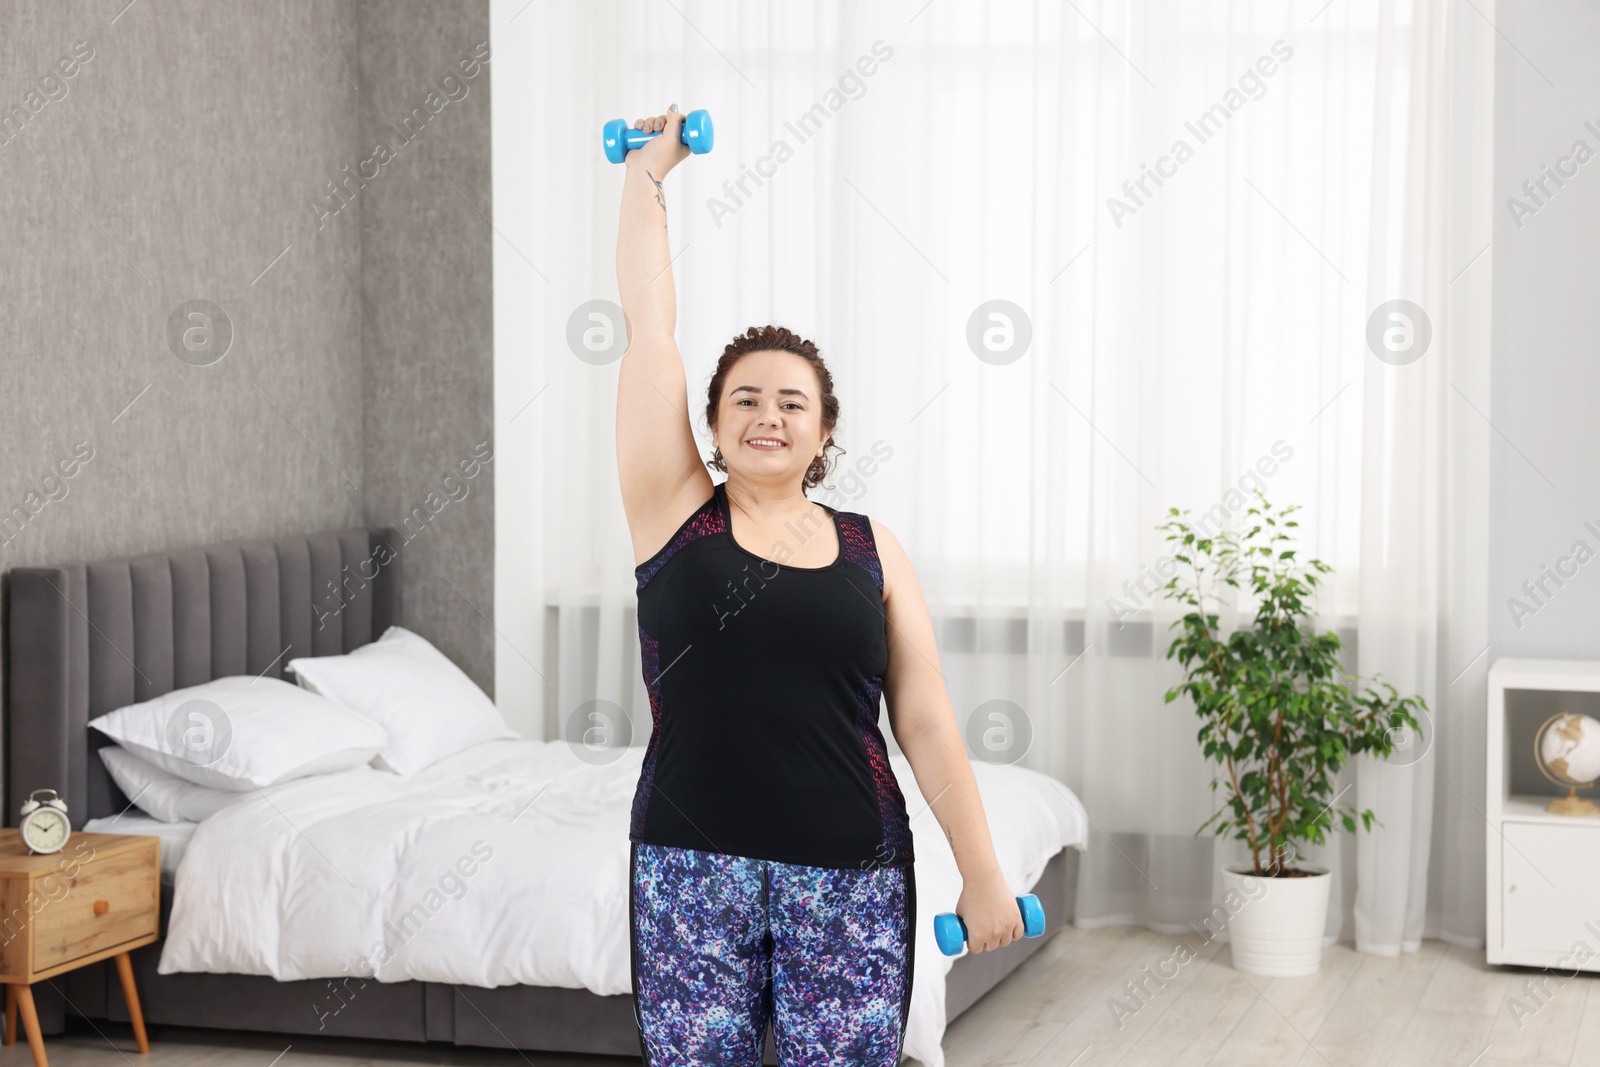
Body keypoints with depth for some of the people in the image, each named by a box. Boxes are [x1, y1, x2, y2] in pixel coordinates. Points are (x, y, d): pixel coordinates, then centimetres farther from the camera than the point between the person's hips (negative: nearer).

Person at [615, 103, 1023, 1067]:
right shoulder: (675, 515, 4)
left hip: (850, 876, 1)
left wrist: (983, 874, 2)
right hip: (693, 869, 0)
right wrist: (647, 175, 10)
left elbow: (927, 723, 6)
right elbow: (650, 327, 3)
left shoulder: (871, 549, 7)